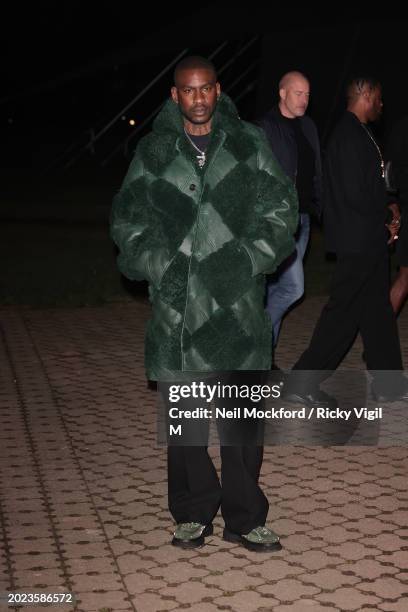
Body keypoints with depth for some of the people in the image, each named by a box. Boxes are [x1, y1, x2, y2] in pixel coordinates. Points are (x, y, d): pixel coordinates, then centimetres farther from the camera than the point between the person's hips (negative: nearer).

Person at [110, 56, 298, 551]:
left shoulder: (249, 144, 6)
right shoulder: (153, 152, 6)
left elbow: (281, 210, 5)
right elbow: (127, 220, 8)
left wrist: (245, 258, -8)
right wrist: (159, 264, -7)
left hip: (238, 301, 0)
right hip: (177, 302, 0)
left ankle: (244, 518, 17)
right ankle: (192, 514, 22)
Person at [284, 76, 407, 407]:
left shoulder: (356, 133, 13)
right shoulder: (352, 136, -19)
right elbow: (355, 194, -24)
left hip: (369, 241, 10)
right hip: (360, 240, -10)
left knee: (378, 308, 15)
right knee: (343, 311, -4)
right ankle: (303, 383, 3)